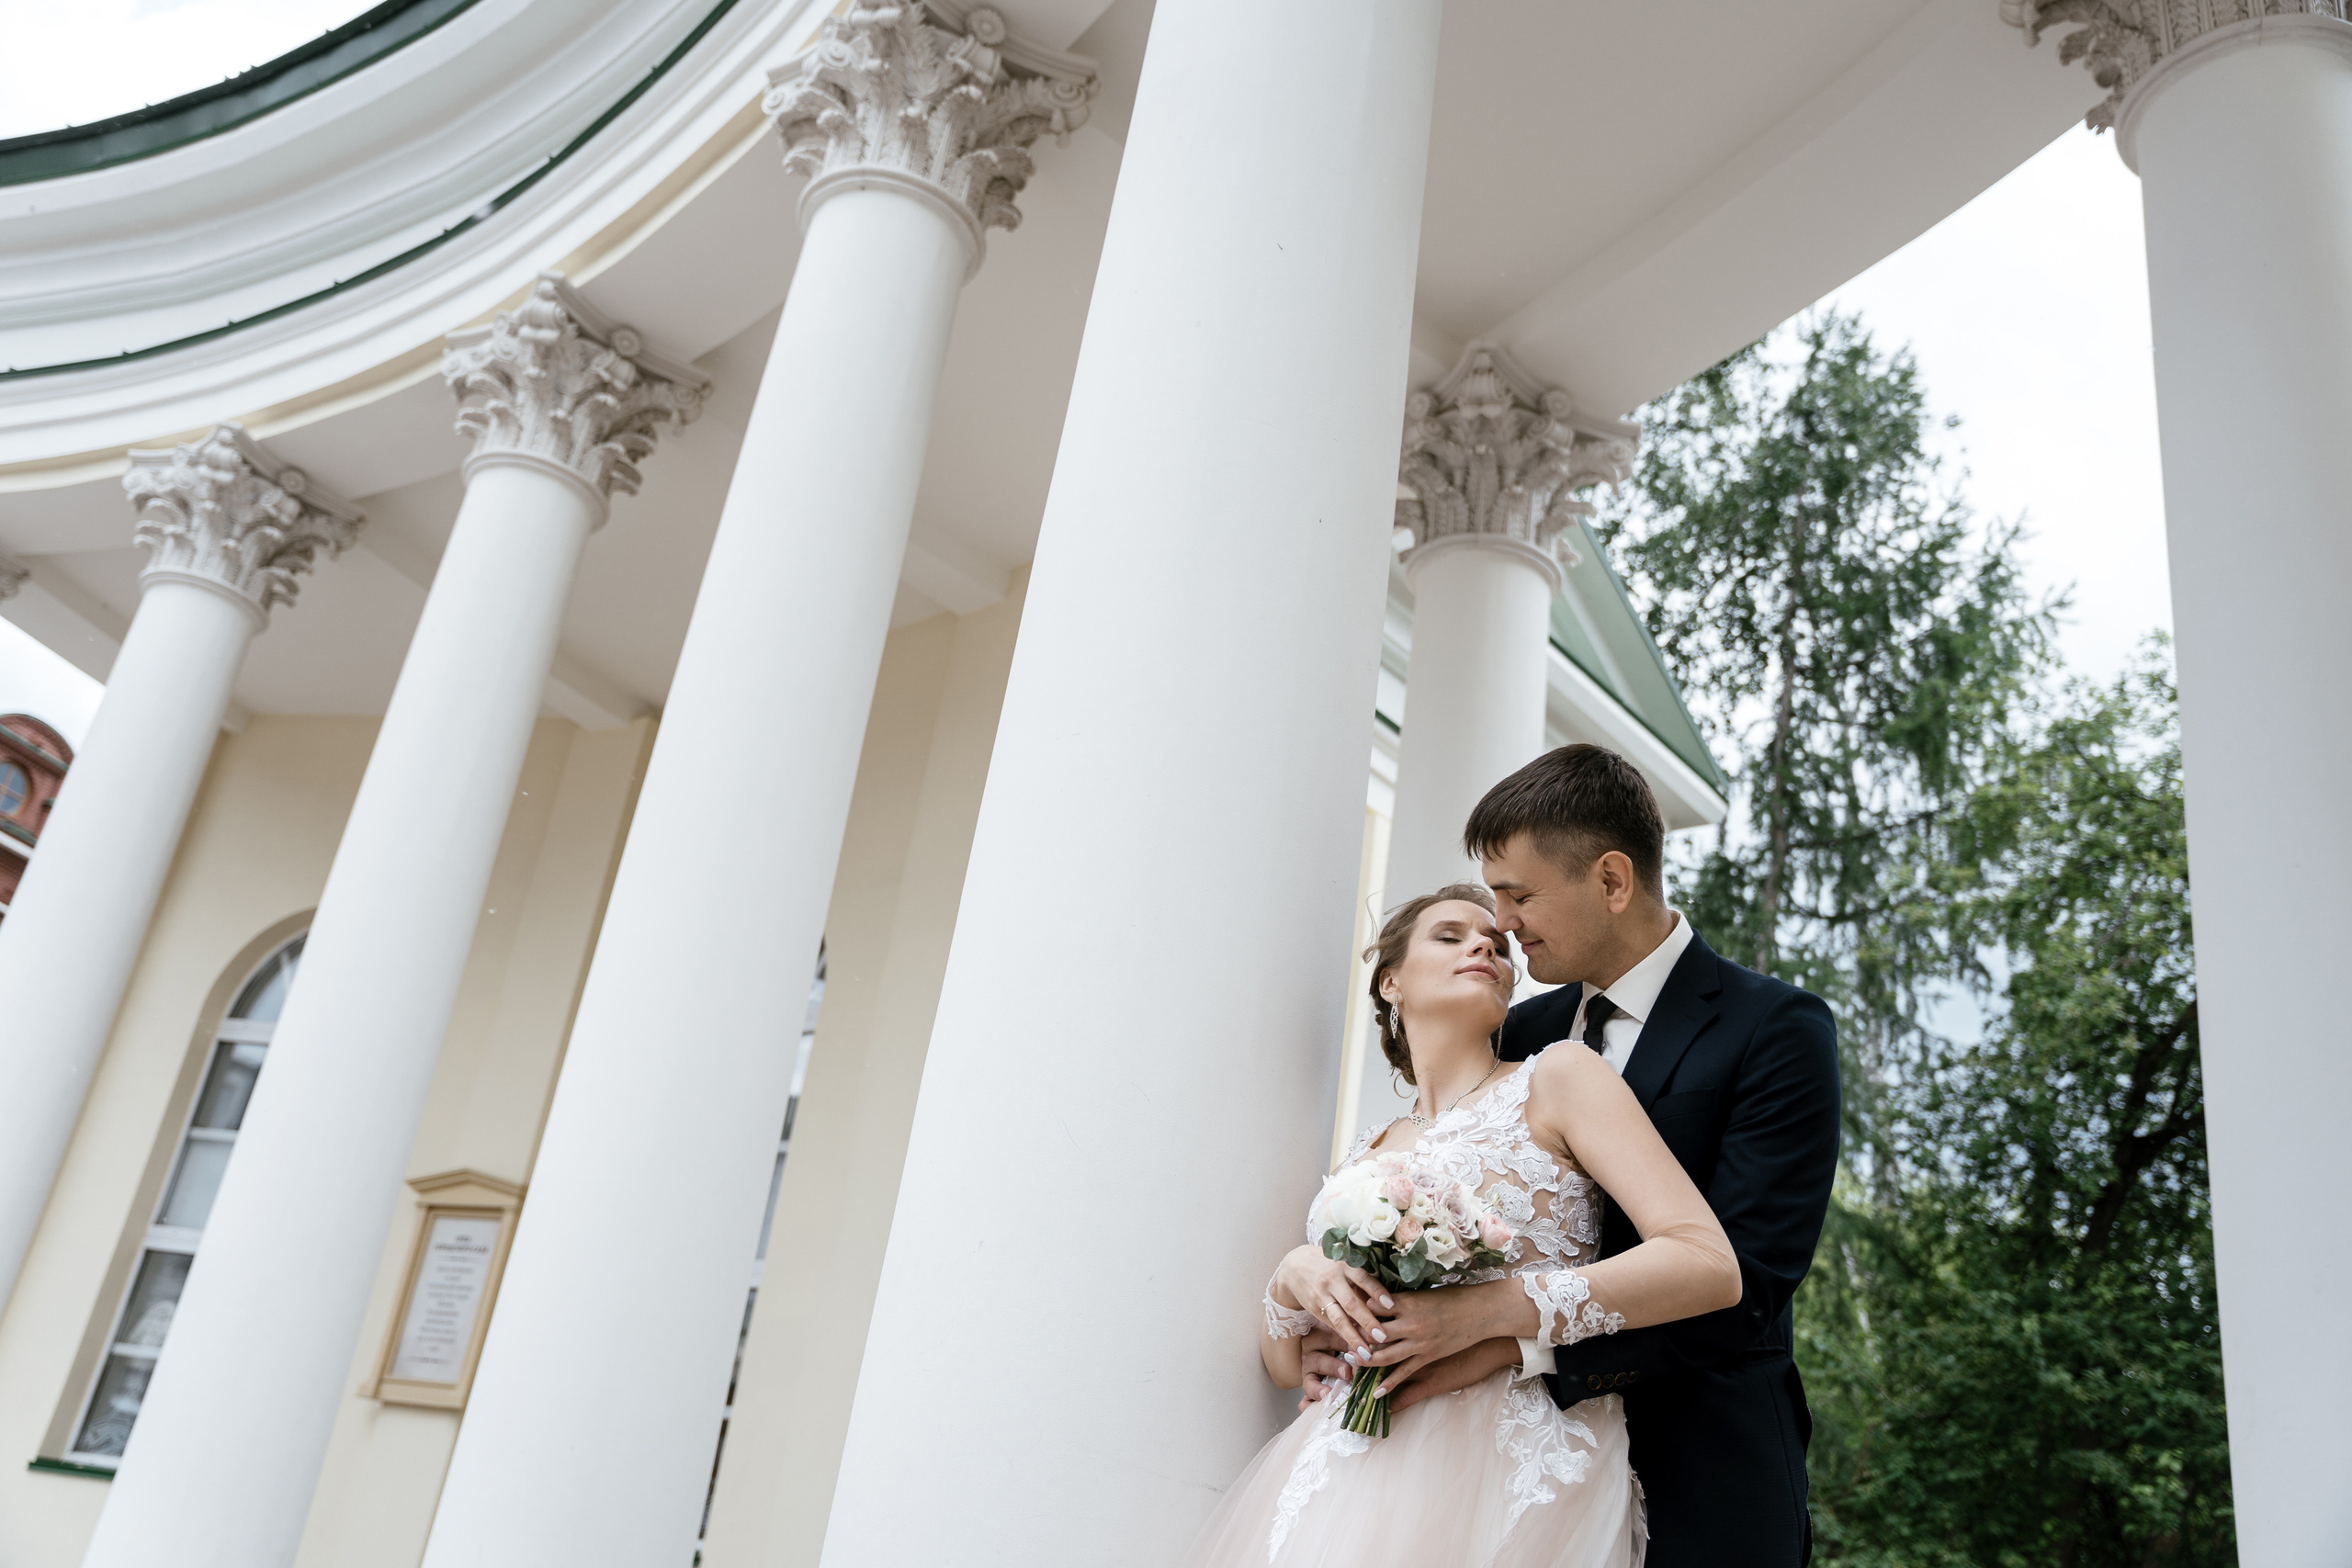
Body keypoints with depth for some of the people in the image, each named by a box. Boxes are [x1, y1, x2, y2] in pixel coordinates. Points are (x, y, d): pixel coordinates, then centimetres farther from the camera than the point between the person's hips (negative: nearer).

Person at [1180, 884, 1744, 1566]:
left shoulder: (1557, 1080, 2)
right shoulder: (1367, 1156, 16)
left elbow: (1709, 1265, -10)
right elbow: (1285, 1364, 18)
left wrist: (1484, 1312, -17)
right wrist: (1294, 1278, -6)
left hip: (1513, 1461, -4)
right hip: (1351, 1471, 4)